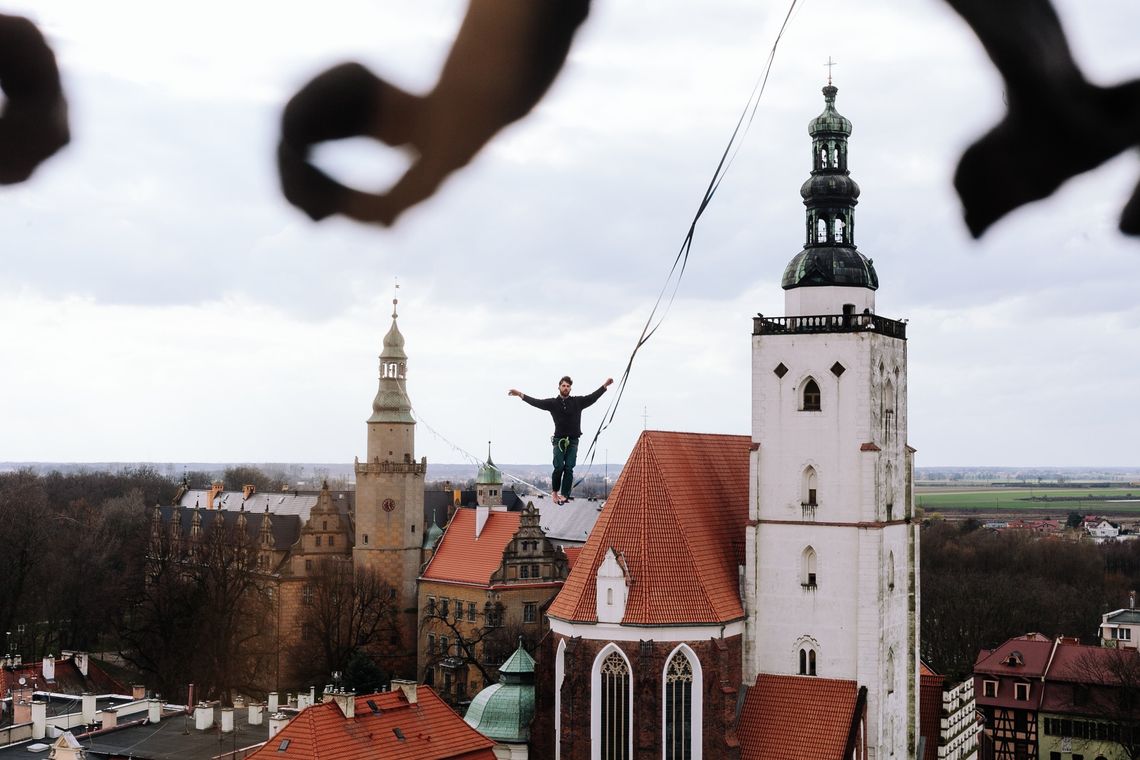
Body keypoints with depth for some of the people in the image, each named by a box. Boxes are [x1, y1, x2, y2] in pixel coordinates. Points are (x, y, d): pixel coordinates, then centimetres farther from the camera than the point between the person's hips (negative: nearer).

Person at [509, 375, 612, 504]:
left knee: (569, 468, -5)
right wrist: (521, 395, -5)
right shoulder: (552, 403, 5)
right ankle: (554, 491, 9)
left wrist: (605, 386, -2)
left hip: (573, 441, 1)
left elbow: (593, 397, 5)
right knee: (559, 467, -10)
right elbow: (536, 402, 1)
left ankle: (564, 495, -2)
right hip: (559, 440, -1)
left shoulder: (578, 402, 7)